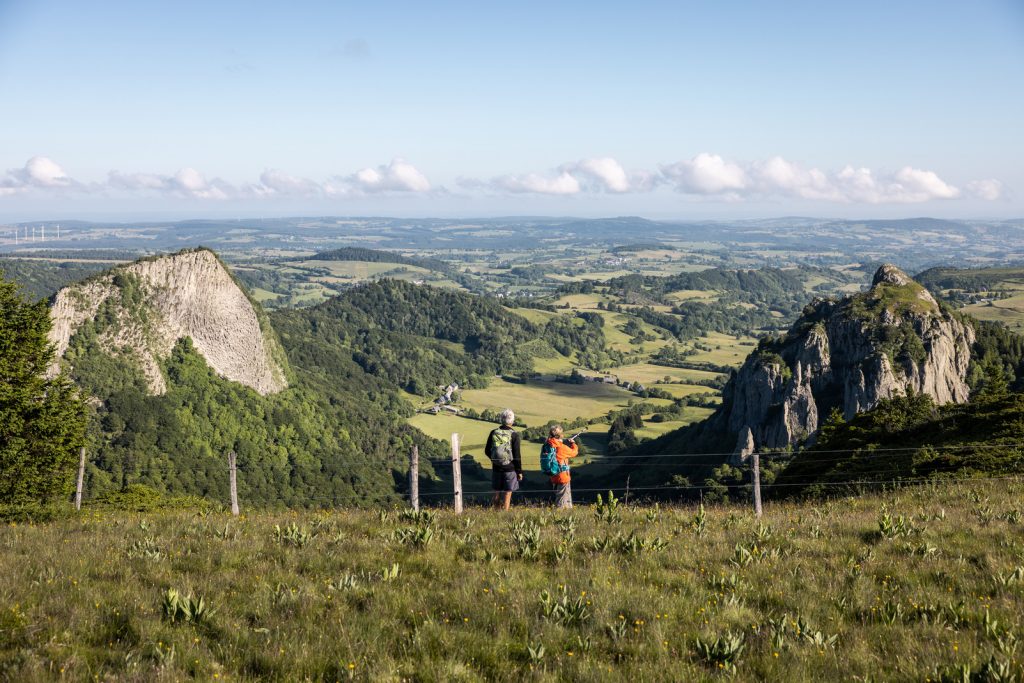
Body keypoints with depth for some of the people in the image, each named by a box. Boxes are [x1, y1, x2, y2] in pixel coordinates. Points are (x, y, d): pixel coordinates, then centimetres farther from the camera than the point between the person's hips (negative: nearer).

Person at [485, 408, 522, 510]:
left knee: (497, 494, 14)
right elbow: (517, 456, -11)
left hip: (496, 468, 4)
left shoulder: (493, 433, -2)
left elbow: (487, 451, 5)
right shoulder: (514, 435, -12)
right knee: (507, 495, 3)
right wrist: (519, 471, -2)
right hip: (510, 468, -4)